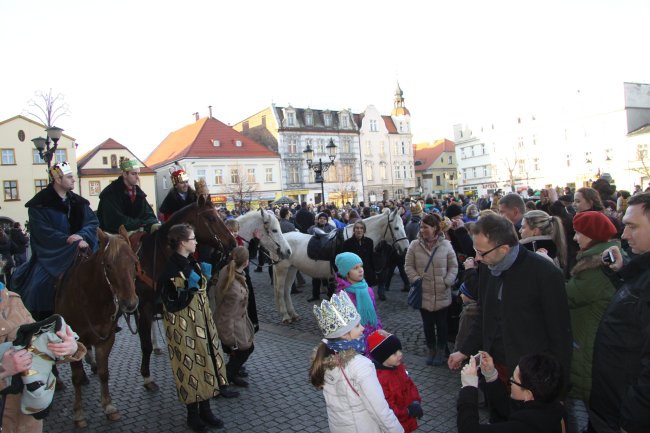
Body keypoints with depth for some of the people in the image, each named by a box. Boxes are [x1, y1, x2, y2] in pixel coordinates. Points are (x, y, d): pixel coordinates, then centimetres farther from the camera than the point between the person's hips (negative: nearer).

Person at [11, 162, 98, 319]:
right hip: (50, 255, -4)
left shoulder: (78, 202, 10)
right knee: (39, 285, -20)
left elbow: (92, 222, 1)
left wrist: (83, 237, -18)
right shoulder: (39, 204, -4)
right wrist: (67, 239, -24)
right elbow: (42, 231, -13)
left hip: (78, 251, 4)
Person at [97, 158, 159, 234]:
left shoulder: (138, 192, 6)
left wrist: (153, 225, -22)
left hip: (132, 232, 7)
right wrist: (141, 223, -19)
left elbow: (147, 214, 0)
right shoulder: (110, 193, -15)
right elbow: (116, 221, -22)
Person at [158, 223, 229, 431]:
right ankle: (193, 414, 23)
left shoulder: (193, 263, 4)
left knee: (205, 362, 14)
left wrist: (204, 276, 3)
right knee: (190, 366, 5)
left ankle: (205, 409, 28)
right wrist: (189, 288, -29)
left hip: (202, 322, 8)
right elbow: (172, 305, -22)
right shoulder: (171, 270, -20)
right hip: (184, 327, -8)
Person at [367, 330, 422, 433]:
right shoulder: (379, 378, -31)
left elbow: (410, 385, 8)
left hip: (405, 422, 8)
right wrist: (407, 412, -23)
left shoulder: (399, 367, -2)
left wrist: (415, 402, -10)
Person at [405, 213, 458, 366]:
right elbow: (408, 266, 2)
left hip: (442, 294, -1)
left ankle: (441, 351, 30)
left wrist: (448, 282, -10)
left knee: (441, 323, 12)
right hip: (423, 294, 1)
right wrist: (416, 280, -10)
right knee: (428, 324, 12)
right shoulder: (414, 245, -4)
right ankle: (431, 350, 30)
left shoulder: (446, 245, -5)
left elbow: (453, 267, 1)